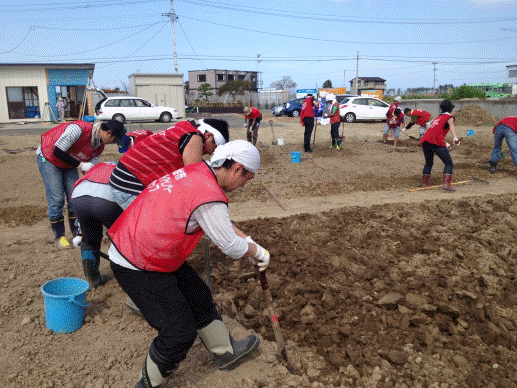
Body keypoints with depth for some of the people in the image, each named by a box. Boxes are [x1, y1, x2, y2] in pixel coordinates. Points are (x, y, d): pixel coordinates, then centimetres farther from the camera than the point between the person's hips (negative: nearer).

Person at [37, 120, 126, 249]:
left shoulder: (99, 146, -9)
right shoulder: (78, 129, -35)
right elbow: (57, 152, -30)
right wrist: (80, 164, -29)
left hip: (69, 164, 7)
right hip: (48, 158, -7)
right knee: (56, 198, -10)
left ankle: (77, 233, 13)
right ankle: (59, 237, 2)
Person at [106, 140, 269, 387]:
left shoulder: (196, 171, 2)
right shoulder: (209, 197, -27)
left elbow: (221, 222, 16)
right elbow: (231, 247, -15)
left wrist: (249, 242, 14)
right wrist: (258, 252, 4)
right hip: (137, 269, -10)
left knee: (199, 298, 19)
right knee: (180, 332, -2)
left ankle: (226, 352, 39)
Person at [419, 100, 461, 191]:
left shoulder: (438, 118, 32)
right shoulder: (449, 117, 10)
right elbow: (451, 125, -12)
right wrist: (455, 137, -30)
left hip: (424, 140, 7)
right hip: (436, 142, -7)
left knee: (428, 163, 22)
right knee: (449, 163, -1)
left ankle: (425, 184, 21)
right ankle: (446, 184, -15)